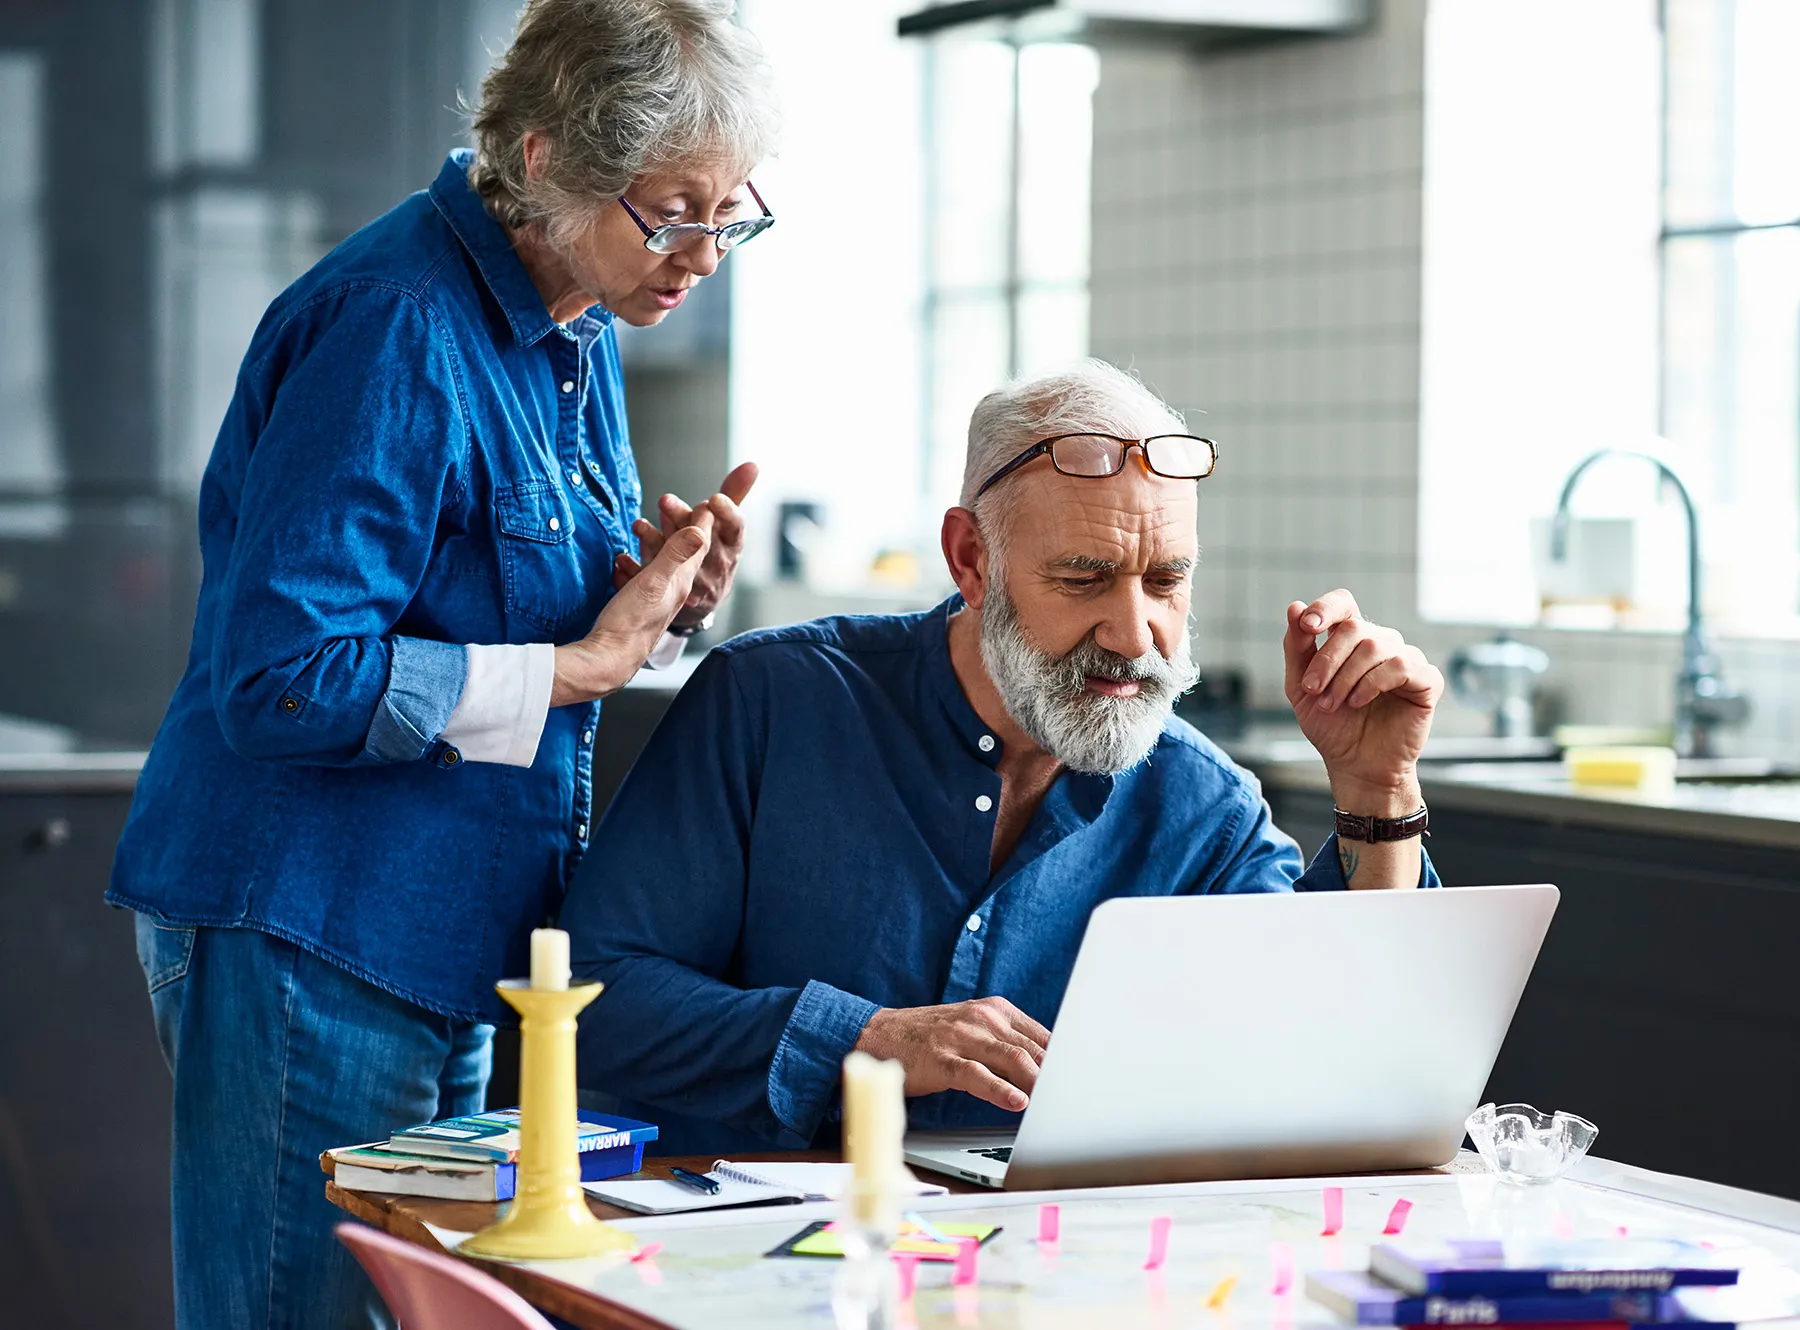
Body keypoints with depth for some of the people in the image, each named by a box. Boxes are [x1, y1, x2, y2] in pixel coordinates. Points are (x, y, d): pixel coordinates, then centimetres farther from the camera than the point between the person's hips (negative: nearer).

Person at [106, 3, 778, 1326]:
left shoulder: (578, 334, 10)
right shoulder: (391, 329, -19)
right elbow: (283, 680, -24)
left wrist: (660, 602, -2)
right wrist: (586, 662, -20)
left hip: (447, 942, 9)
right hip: (304, 942, -9)